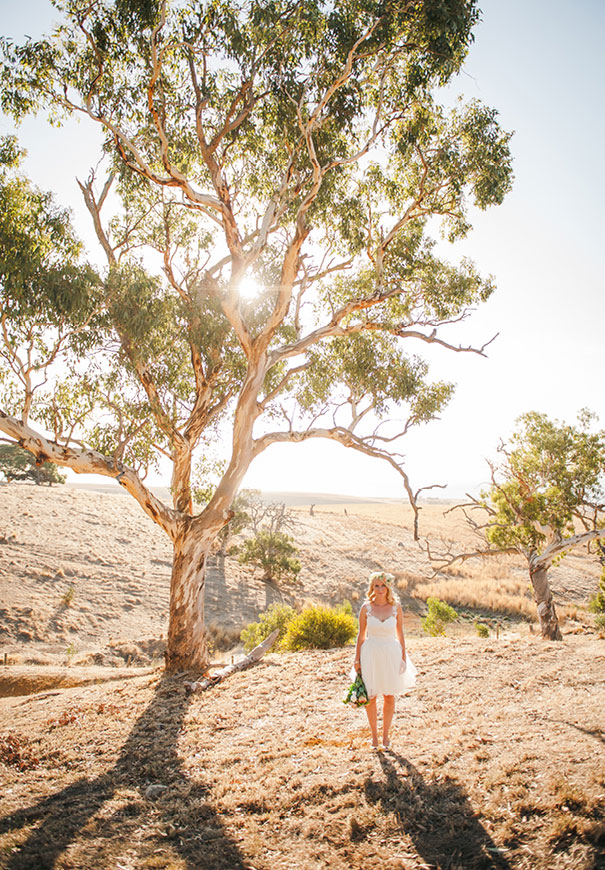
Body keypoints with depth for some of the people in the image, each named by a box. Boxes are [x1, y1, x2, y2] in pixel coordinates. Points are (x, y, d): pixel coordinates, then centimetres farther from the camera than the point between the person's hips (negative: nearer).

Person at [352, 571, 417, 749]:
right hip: (371, 654, -1)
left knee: (389, 696, 9)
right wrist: (357, 659, 1)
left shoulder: (396, 607, -4)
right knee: (370, 697, 4)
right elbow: (361, 635, 1)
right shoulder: (366, 607, -5)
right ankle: (374, 734, 23)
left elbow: (400, 634, 4)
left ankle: (385, 735, 26)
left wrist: (403, 657, 3)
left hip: (391, 654, 1)